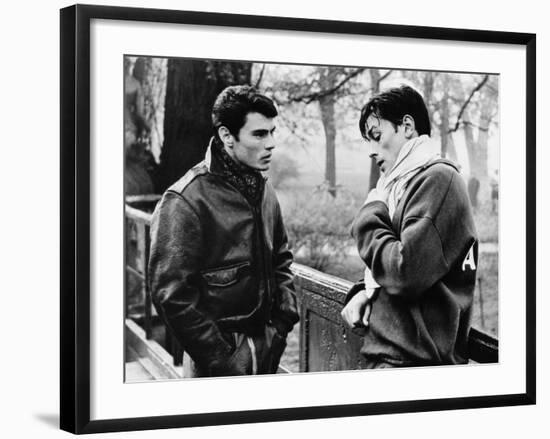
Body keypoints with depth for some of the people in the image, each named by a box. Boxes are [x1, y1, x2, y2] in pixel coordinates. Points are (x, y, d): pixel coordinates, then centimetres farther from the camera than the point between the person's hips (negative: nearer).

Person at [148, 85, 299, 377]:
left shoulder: (264, 191, 7)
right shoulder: (185, 201, -16)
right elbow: (171, 294, -19)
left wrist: (283, 322, 5)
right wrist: (221, 360, -18)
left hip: (268, 351, 7)